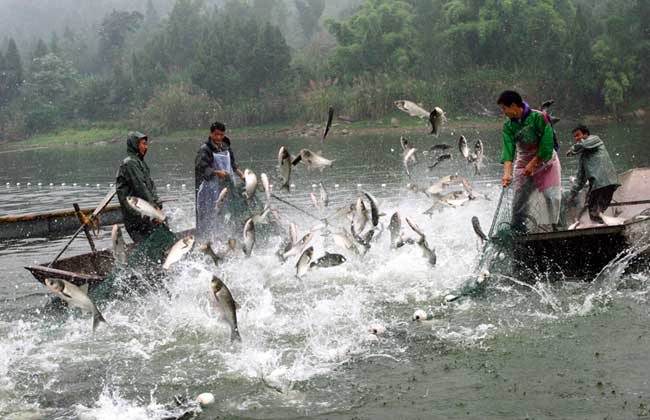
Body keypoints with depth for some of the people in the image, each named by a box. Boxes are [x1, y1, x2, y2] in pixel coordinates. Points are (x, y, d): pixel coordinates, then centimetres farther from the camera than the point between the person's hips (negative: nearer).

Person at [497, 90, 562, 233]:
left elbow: (547, 144, -21)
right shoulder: (508, 126, -6)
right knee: (520, 199, -4)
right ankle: (517, 231, 1)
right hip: (523, 164, 4)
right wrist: (507, 173, -31)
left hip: (545, 161, -4)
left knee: (550, 196, -11)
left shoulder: (538, 117, -19)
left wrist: (533, 164, -20)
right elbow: (508, 149, -18)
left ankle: (552, 227, -2)